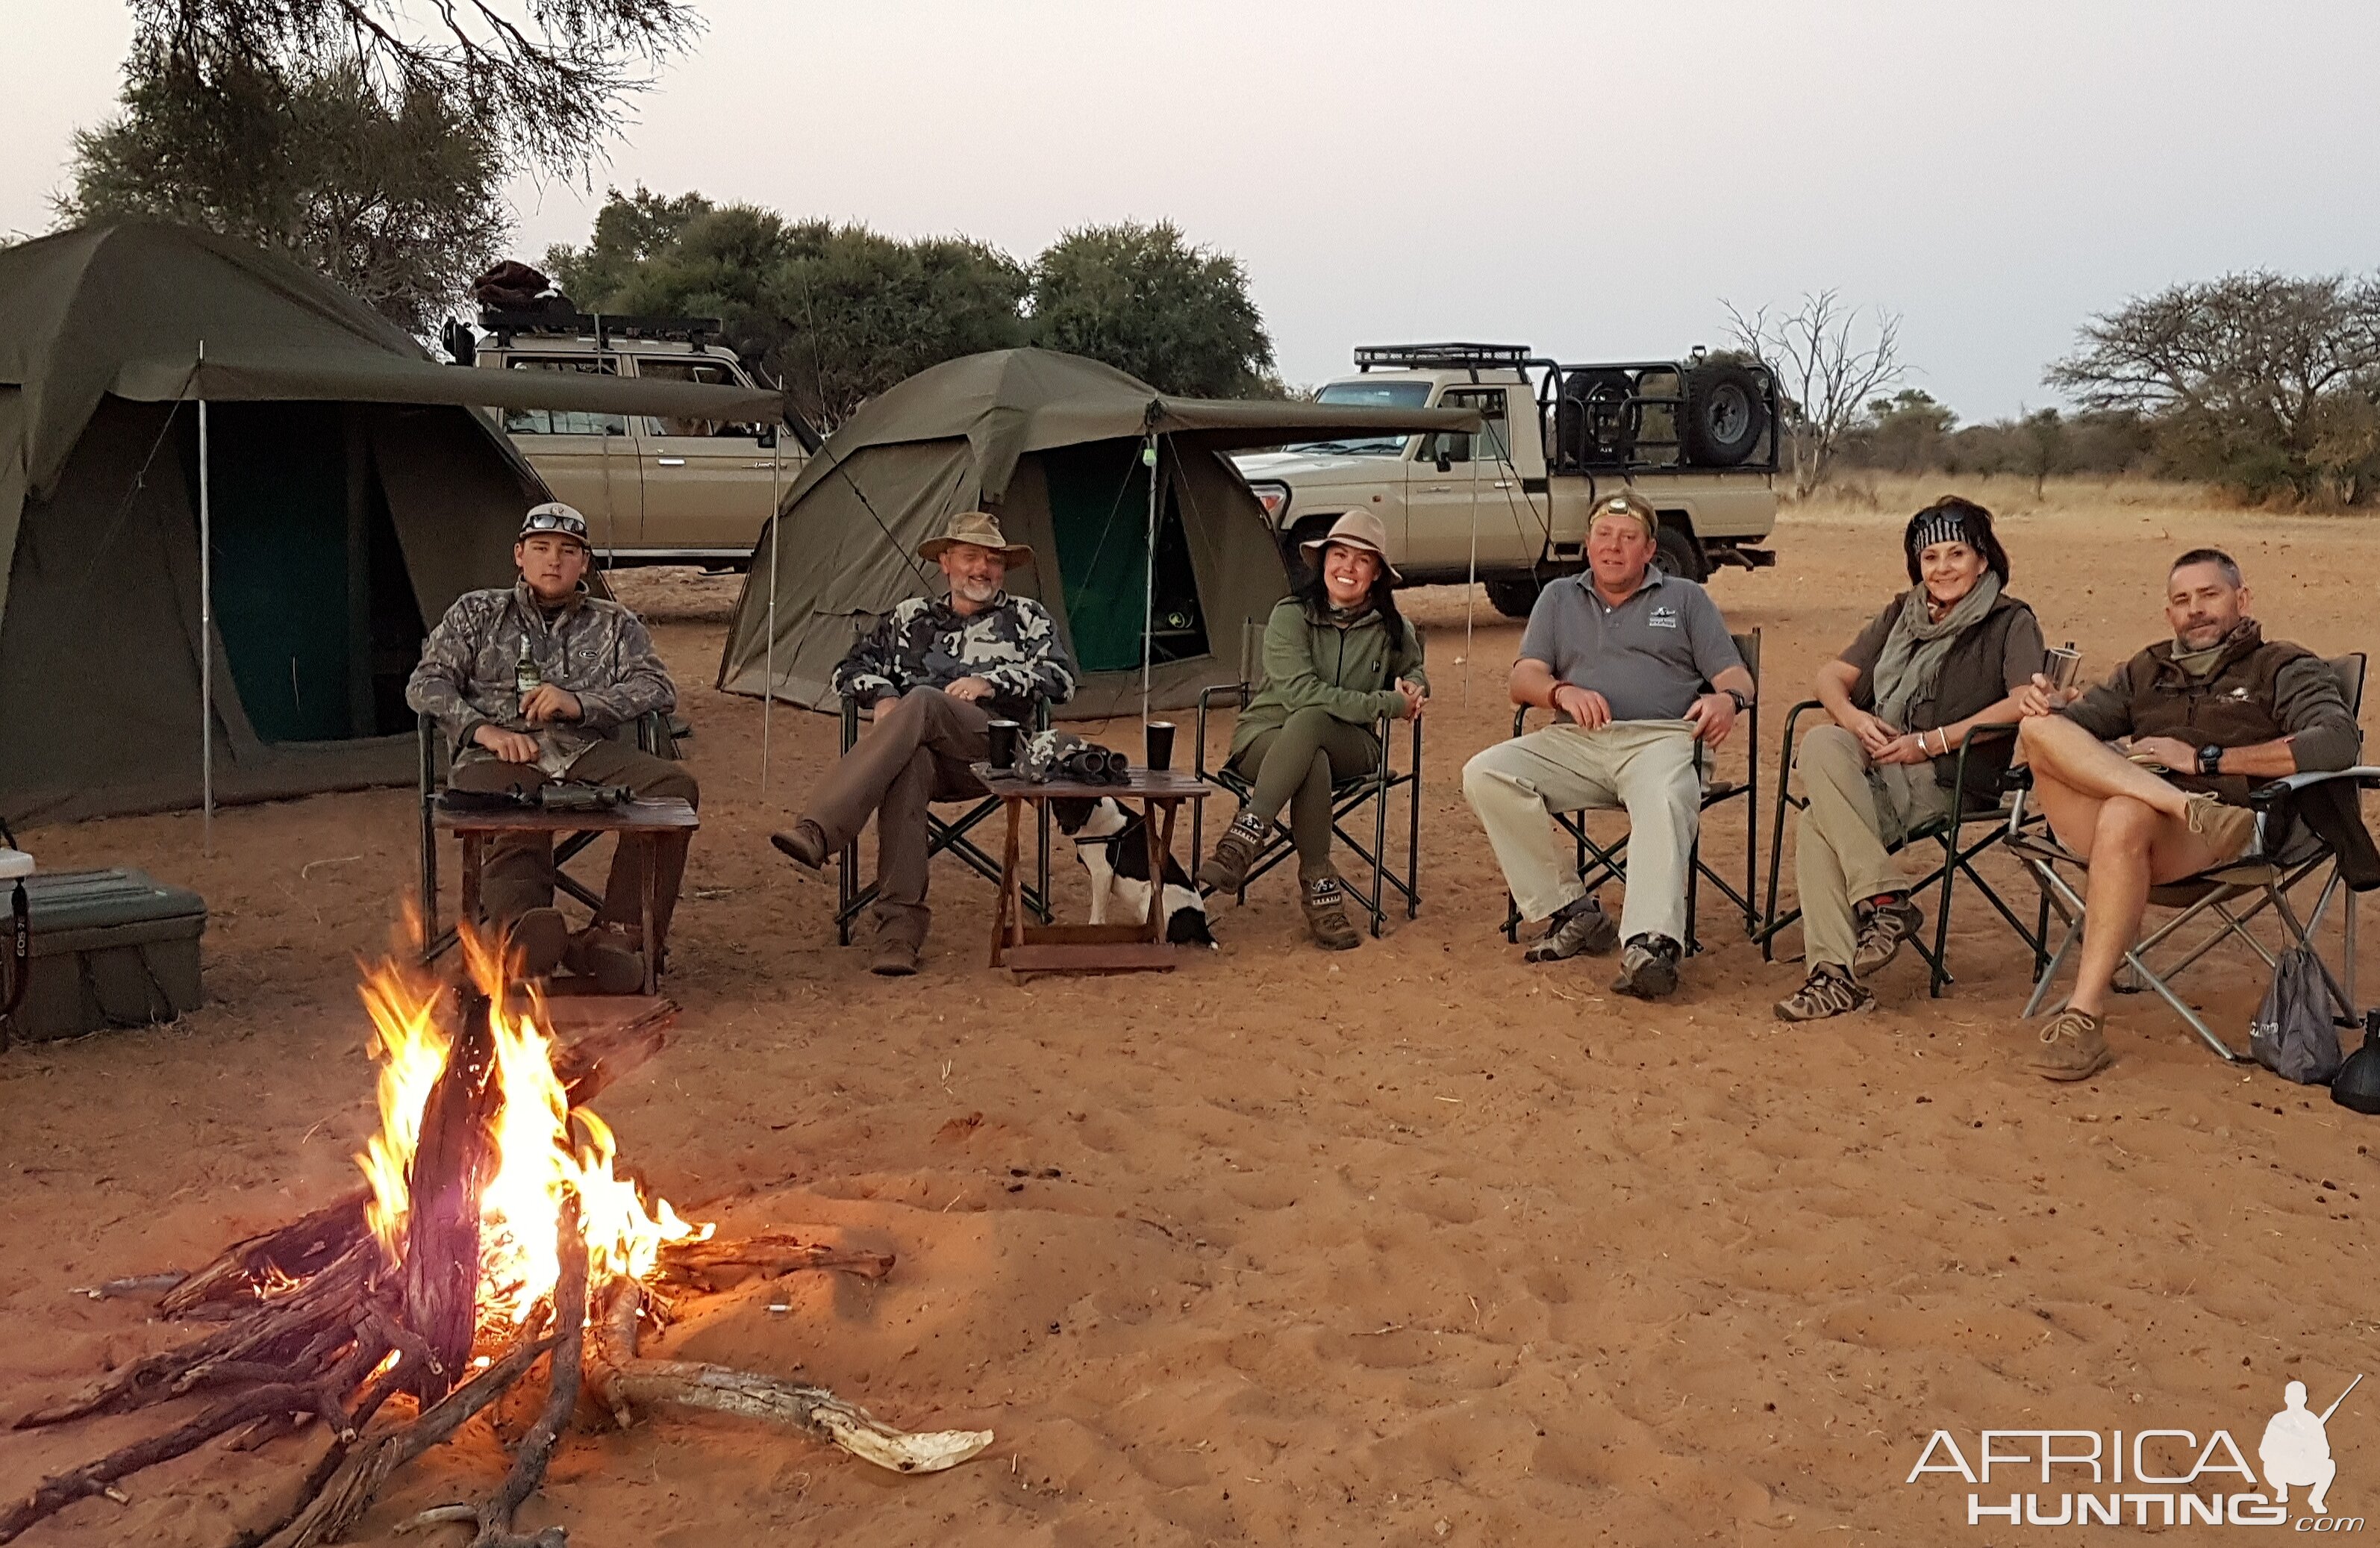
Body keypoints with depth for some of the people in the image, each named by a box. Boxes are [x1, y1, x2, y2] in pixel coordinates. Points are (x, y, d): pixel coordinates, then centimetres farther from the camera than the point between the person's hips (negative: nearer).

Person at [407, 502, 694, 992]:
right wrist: (482, 728, -6)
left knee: (674, 786, -30)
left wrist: (581, 704, -8)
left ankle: (615, 935, -36)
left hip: (587, 752, 2)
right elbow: (426, 684, 15)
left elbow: (658, 688, 9)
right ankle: (526, 928, -68)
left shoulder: (616, 625, 25)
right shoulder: (476, 613, 26)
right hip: (501, 755, -1)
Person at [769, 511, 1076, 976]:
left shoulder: (1027, 617, 23)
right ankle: (900, 928, -45)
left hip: (995, 751, -2)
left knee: (921, 702, -34)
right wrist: (882, 694, 2)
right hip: (921, 750, 2)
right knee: (909, 766, -39)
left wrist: (991, 682, -7)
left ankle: (816, 833, -49)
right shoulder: (912, 617, 30)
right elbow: (851, 669, 25)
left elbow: (1061, 678, 7)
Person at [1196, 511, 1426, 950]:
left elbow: (1415, 672, 25)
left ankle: (1245, 836, -42)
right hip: (1265, 735, -1)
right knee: (1313, 764, -40)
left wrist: (1411, 689, -2)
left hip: (1349, 747, 1)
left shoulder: (1392, 629, 3)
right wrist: (1388, 703, -19)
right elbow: (1298, 692, -19)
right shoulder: (1291, 615, -7)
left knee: (1309, 721, -37)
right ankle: (1320, 889, -34)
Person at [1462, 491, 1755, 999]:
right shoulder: (1559, 597, 25)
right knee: (1484, 774, -24)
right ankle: (1571, 910, -21)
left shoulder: (1686, 599, 21)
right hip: (1576, 742, 3)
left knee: (1666, 803, -38)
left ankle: (1650, 945, -55)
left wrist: (1727, 699, -14)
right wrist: (1562, 691, -13)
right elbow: (1522, 680, 12)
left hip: (1662, 739, -2)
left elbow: (1737, 678, 12)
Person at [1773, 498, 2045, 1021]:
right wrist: (1853, 718, -3)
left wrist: (1931, 741, -15)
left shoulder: (2010, 622, 8)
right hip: (1878, 768, 5)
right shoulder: (1902, 614, 25)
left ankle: (1848, 962, -29)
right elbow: (1832, 674, 22)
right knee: (1821, 744, -31)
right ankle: (1883, 898, -34)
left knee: (1816, 823, -31)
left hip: (1949, 781, -5)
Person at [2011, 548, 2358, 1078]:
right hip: (2108, 822, 4)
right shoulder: (2147, 671, 34)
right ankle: (2182, 801, -33)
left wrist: (2204, 760, -6)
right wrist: (2052, 705, -3)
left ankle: (2084, 1017, -38)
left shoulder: (2285, 668, 18)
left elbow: (2339, 741, -2)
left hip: (2224, 826, -4)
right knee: (2039, 730, -19)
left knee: (2126, 817, -39)